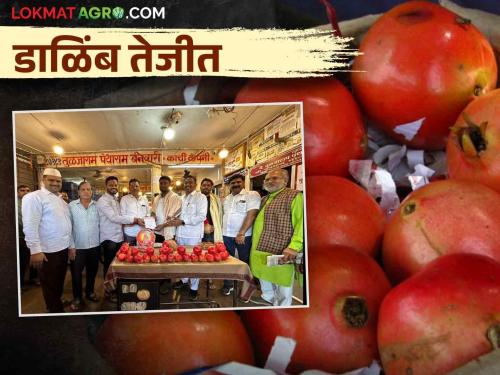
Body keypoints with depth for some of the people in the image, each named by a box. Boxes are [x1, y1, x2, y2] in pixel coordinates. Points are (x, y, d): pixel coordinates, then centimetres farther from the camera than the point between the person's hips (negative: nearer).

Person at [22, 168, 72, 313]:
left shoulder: (61, 200, 13)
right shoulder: (34, 197, -13)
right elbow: (30, 226, -20)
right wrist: (35, 250, -24)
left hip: (63, 249, 8)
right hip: (47, 251, -8)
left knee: (59, 282, 21)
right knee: (50, 285, 6)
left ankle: (57, 305, 38)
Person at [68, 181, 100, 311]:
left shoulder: (97, 205, 1)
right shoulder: (72, 206, -6)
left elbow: (100, 224, 4)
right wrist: (71, 246, -12)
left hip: (94, 246, 3)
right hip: (78, 246, -3)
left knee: (92, 271, 16)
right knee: (76, 273, 6)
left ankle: (89, 292, 37)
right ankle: (77, 298, 21)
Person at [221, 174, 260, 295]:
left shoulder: (252, 195, -9)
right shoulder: (226, 199, 14)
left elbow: (251, 214, -18)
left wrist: (241, 233, -23)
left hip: (244, 236, -6)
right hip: (226, 235, 6)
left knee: (244, 262, 5)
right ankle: (227, 285, 25)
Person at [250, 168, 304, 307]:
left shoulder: (294, 196, -8)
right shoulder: (264, 199, 18)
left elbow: (302, 222, -17)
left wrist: (294, 246, -27)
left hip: (280, 252, -8)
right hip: (260, 251, 8)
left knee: (282, 290, 1)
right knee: (266, 286, 20)